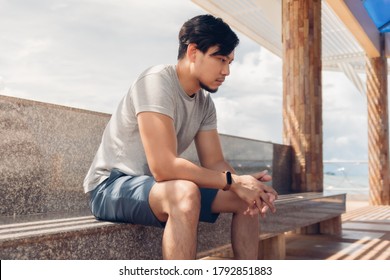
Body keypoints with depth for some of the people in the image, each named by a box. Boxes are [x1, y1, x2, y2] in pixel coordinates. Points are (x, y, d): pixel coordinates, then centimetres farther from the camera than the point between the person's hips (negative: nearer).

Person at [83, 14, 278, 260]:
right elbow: (163, 167, -31)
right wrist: (233, 180, -25)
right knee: (185, 193, -38)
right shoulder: (157, 82, -22)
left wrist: (247, 185, -19)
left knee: (248, 197, -1)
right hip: (112, 186, -8)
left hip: (158, 185, 8)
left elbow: (214, 163, 2)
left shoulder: (205, 101, 3)